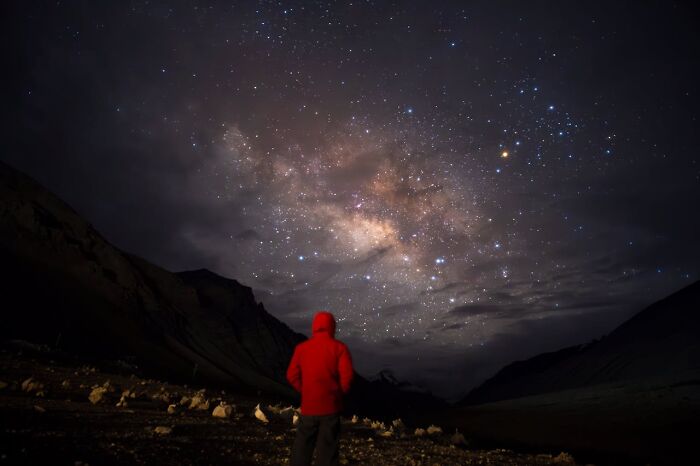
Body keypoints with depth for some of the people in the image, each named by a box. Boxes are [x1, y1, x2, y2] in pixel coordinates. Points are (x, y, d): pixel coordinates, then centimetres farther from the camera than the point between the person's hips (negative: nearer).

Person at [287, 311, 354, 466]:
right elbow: (347, 375, -12)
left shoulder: (301, 347, 1)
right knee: (327, 448, 8)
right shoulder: (339, 347, -5)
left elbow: (292, 375, 2)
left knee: (302, 446, 15)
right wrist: (339, 393, 5)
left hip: (308, 406, 2)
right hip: (331, 406, -2)